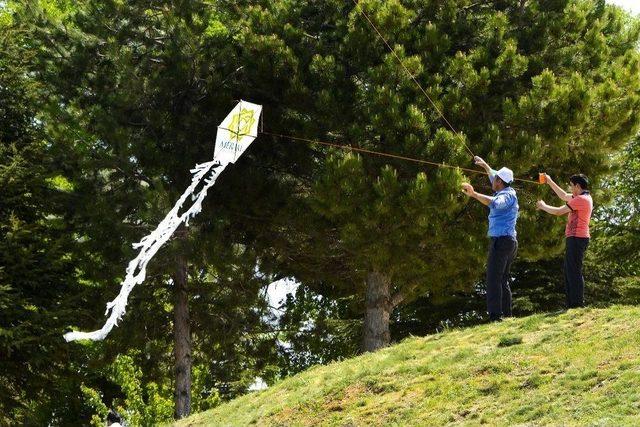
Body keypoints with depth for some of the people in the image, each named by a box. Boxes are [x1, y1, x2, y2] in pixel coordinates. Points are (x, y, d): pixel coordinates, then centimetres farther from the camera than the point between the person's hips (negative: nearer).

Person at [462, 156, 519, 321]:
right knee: (503, 280, 15)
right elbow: (495, 178, 37)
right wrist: (485, 165, 48)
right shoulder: (508, 192, 15)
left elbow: (495, 203, -37)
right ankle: (507, 314, 15)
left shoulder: (506, 195, -13)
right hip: (510, 241, 10)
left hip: (501, 240, -10)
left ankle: (495, 316, -22)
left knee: (494, 279, -15)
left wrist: (473, 194, -46)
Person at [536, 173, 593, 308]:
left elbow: (558, 212, -12)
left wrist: (543, 206, 5)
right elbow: (564, 196, 31)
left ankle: (577, 304, -16)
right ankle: (572, 304, 14)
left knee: (574, 272, -12)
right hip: (577, 238, 11)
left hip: (576, 238, -11)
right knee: (570, 272, 13)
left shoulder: (581, 199, -15)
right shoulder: (585, 198, 17)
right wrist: (550, 182, 32)